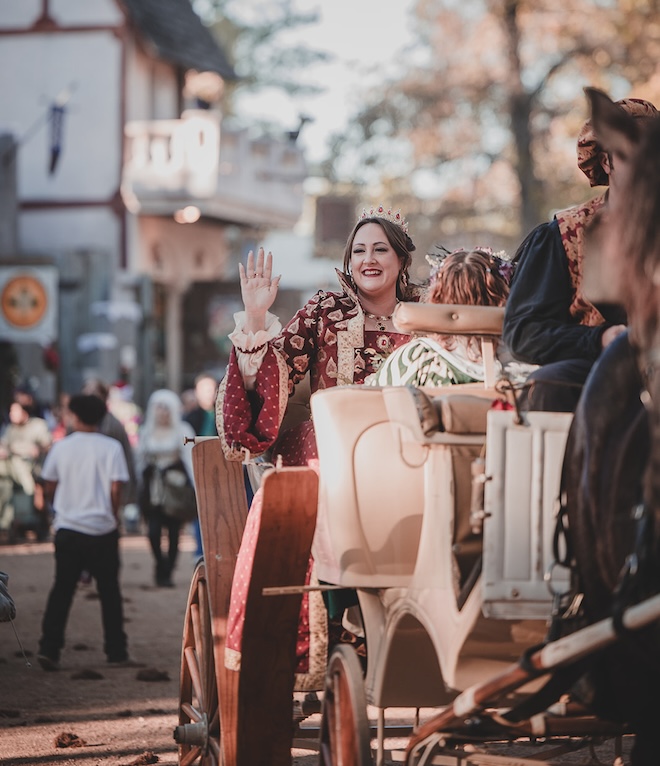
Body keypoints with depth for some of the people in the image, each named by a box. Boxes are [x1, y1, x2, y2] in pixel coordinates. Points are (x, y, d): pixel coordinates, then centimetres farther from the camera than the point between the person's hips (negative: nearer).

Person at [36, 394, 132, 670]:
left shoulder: (61, 447, 1)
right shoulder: (111, 447, -5)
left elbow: (49, 487, 6)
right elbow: (116, 488, -10)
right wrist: (114, 515, 5)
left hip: (67, 529, 2)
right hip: (102, 529, -2)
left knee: (61, 589, 6)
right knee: (109, 591, 9)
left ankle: (49, 648, -3)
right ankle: (116, 651, 13)